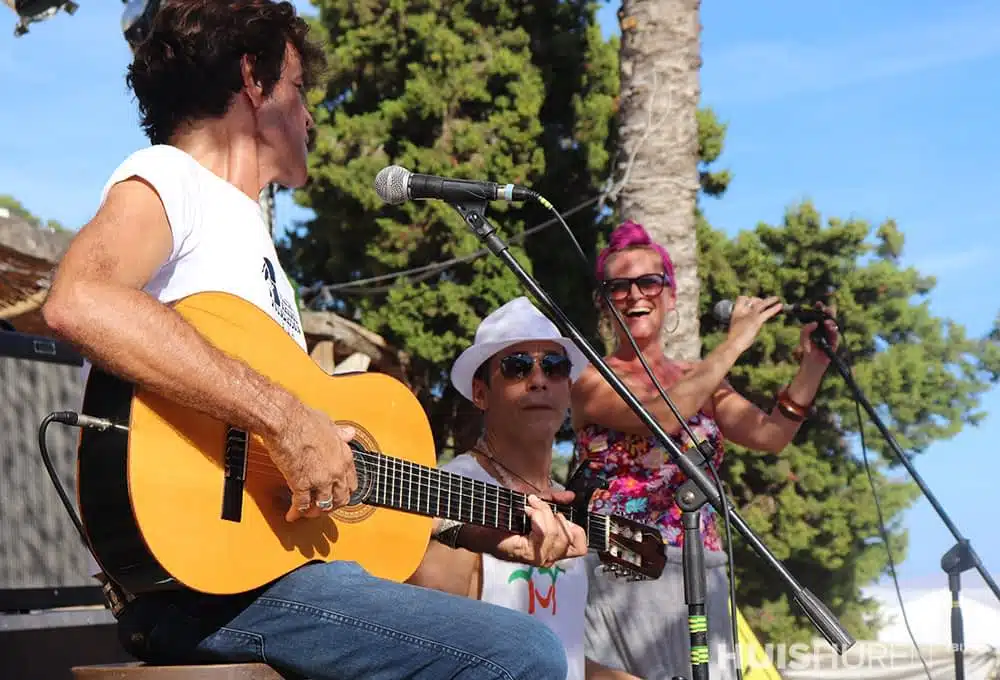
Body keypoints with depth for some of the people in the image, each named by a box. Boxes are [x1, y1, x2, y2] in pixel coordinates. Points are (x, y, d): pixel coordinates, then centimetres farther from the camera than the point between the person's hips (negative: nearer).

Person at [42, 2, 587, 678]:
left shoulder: (254, 239, 26)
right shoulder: (167, 178, -1)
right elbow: (78, 302, -26)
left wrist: (487, 529, 18)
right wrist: (285, 417, -25)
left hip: (282, 563, 10)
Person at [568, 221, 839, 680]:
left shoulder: (702, 383, 15)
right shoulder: (590, 381, 0)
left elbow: (770, 435, 0)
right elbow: (660, 417, -19)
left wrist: (813, 365, -13)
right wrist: (735, 343, -14)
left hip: (700, 582, 5)